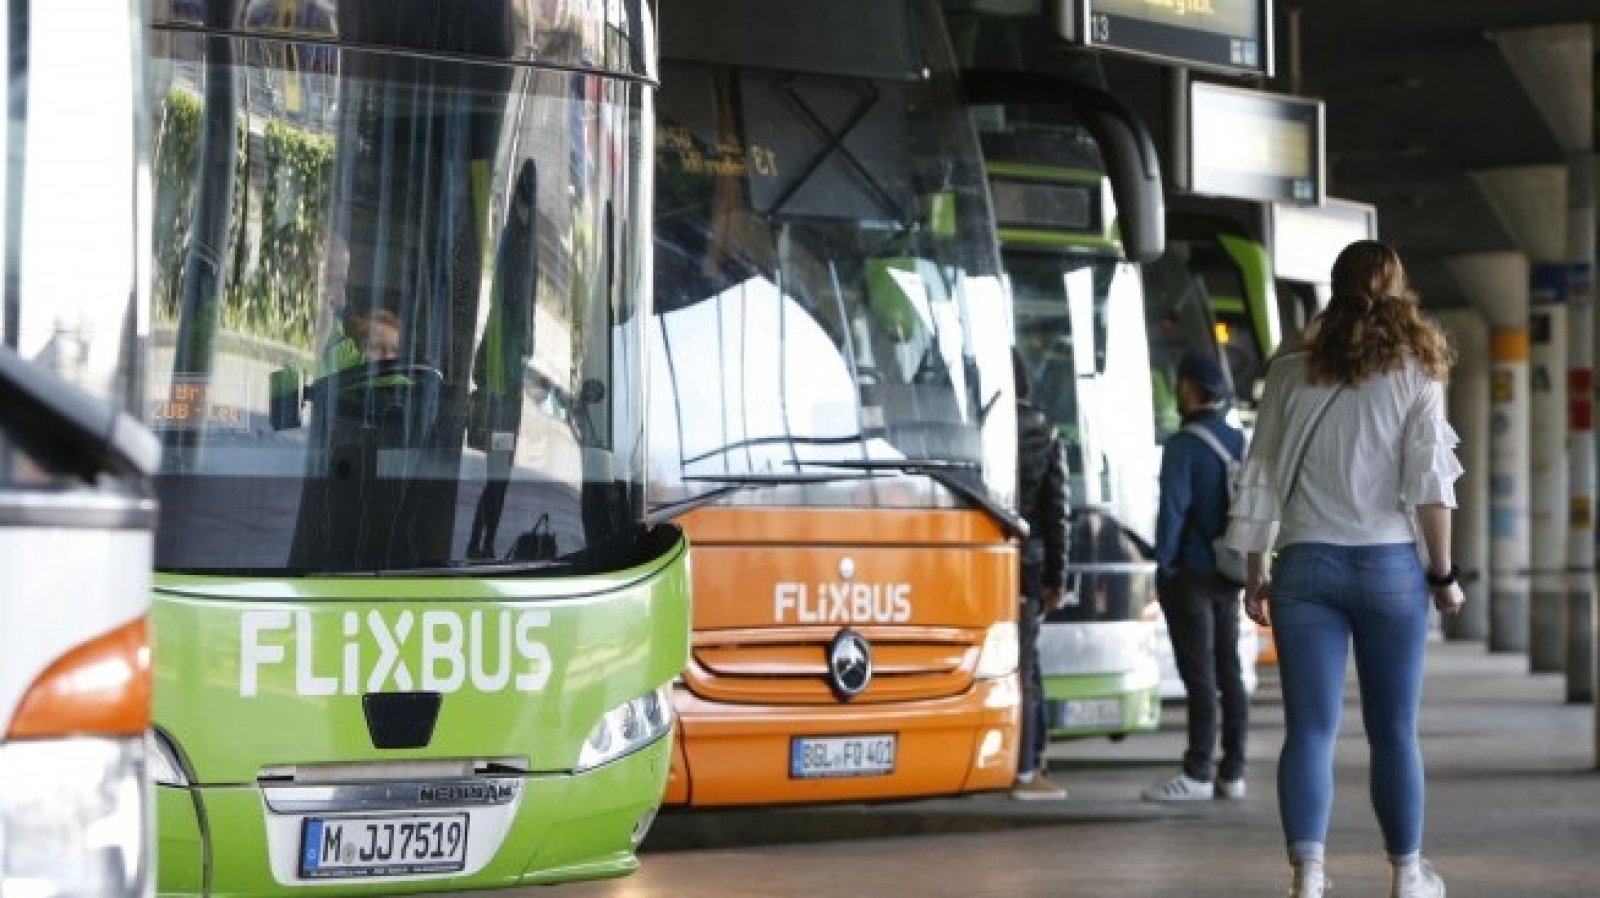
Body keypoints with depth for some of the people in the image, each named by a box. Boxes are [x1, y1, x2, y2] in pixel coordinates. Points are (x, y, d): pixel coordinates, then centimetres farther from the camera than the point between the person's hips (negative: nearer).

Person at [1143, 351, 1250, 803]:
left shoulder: (1184, 445, -14)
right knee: (1230, 673, 10)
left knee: (1199, 675, -6)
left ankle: (1198, 774, -5)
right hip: (1229, 575, 7)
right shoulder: (1240, 442, 9)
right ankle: (1232, 773, 13)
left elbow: (1173, 509, -19)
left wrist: (1164, 566, -11)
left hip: (1191, 575, -7)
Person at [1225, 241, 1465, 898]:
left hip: (1305, 566, 1)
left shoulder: (1290, 375, 6)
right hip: (1389, 565, -1)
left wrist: (1254, 578, 12)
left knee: (1310, 728, -1)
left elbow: (1260, 481, 6)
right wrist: (1443, 573, 1)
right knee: (1393, 731, 10)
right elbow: (1429, 481, -6)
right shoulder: (1416, 373, 1)